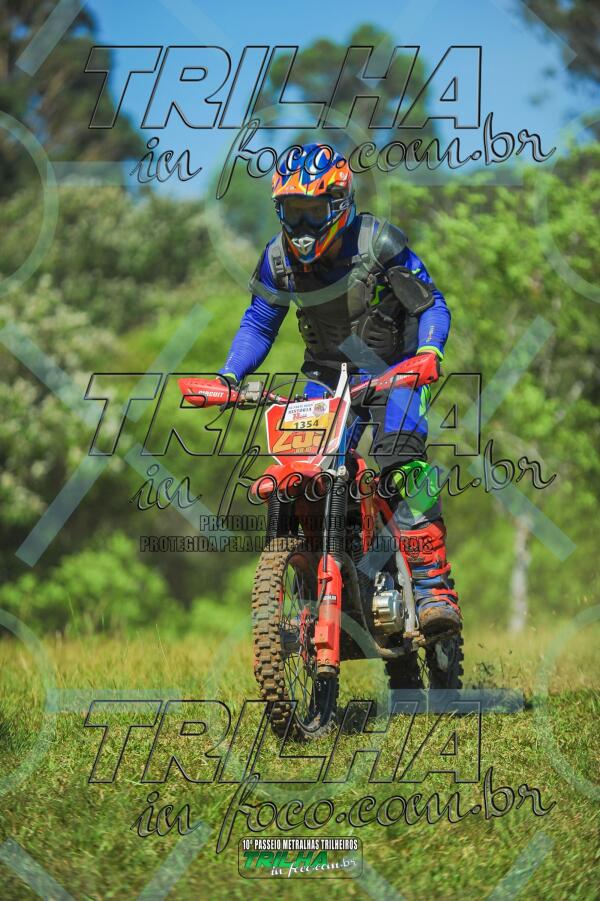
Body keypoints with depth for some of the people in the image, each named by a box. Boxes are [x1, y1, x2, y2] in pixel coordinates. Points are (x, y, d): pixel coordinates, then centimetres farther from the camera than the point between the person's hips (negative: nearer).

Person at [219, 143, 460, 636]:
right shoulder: (278, 258, -1)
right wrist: (229, 376, -4)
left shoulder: (378, 242, -13)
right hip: (327, 381, 4)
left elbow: (431, 302, -6)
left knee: (405, 467, -27)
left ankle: (434, 588, -31)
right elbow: (258, 323, 11)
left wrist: (429, 350, -25)